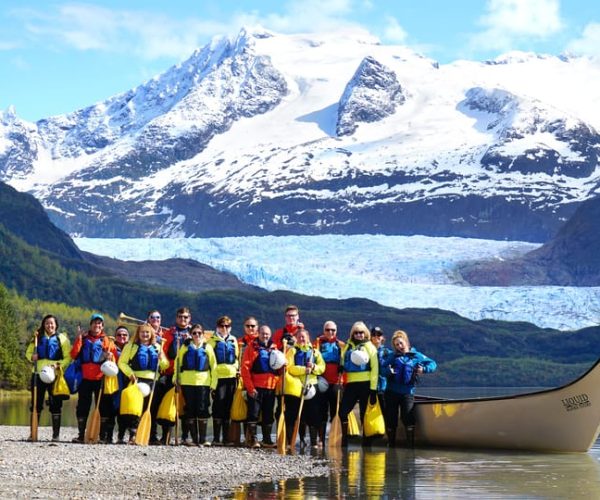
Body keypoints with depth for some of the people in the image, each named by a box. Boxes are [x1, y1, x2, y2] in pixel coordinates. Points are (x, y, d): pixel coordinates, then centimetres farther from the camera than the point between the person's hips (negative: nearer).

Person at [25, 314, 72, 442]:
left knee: (55, 405, -1)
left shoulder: (62, 338, 4)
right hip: (38, 374, 2)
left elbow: (68, 357, 0)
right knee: (36, 403, 3)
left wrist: (58, 365, -17)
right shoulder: (38, 337, 12)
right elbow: (28, 352, 18)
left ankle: (56, 434, 4)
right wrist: (32, 357, -5)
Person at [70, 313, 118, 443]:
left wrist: (110, 356, -19)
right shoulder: (83, 339, 9)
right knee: (82, 406, 2)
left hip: (100, 378, -1)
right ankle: (81, 435, 6)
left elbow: (115, 357, 3)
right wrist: (79, 340, -10)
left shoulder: (107, 340, 8)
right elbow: (73, 355, -1)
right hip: (85, 378, 1)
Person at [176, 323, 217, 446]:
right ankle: (194, 439, 10)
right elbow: (178, 362, 10)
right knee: (190, 410, 3)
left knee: (202, 410, -4)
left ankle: (202, 439, 1)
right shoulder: (185, 347, 9)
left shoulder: (207, 347, 8)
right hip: (187, 382, 1)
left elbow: (213, 366, 7)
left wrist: (213, 383, 1)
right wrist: (176, 378, 0)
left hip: (203, 382, -1)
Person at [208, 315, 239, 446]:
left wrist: (237, 368, 10)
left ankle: (226, 437, 12)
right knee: (218, 406, -9)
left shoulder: (233, 341, 16)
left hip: (232, 376, 5)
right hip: (218, 376, -4)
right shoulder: (212, 340, 3)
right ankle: (216, 438, -7)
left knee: (228, 407, 7)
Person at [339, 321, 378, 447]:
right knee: (343, 411, -4)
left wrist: (373, 389, -10)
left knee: (364, 414, 2)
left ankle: (366, 441, 10)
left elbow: (375, 369, -4)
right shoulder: (348, 346, 13)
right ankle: (344, 440, 6)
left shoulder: (369, 347, 1)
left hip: (365, 384, -4)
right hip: (350, 384, 4)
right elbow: (343, 363, 23)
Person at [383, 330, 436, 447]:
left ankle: (411, 443, -5)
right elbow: (383, 369, 0)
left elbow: (433, 364, 5)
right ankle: (391, 443, 17)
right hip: (391, 392, 2)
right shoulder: (392, 356, 8)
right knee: (390, 419, 5)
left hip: (407, 392, -2)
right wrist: (388, 370, -21)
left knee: (408, 419, -12)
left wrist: (424, 369, -13)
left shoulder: (416, 356, 5)